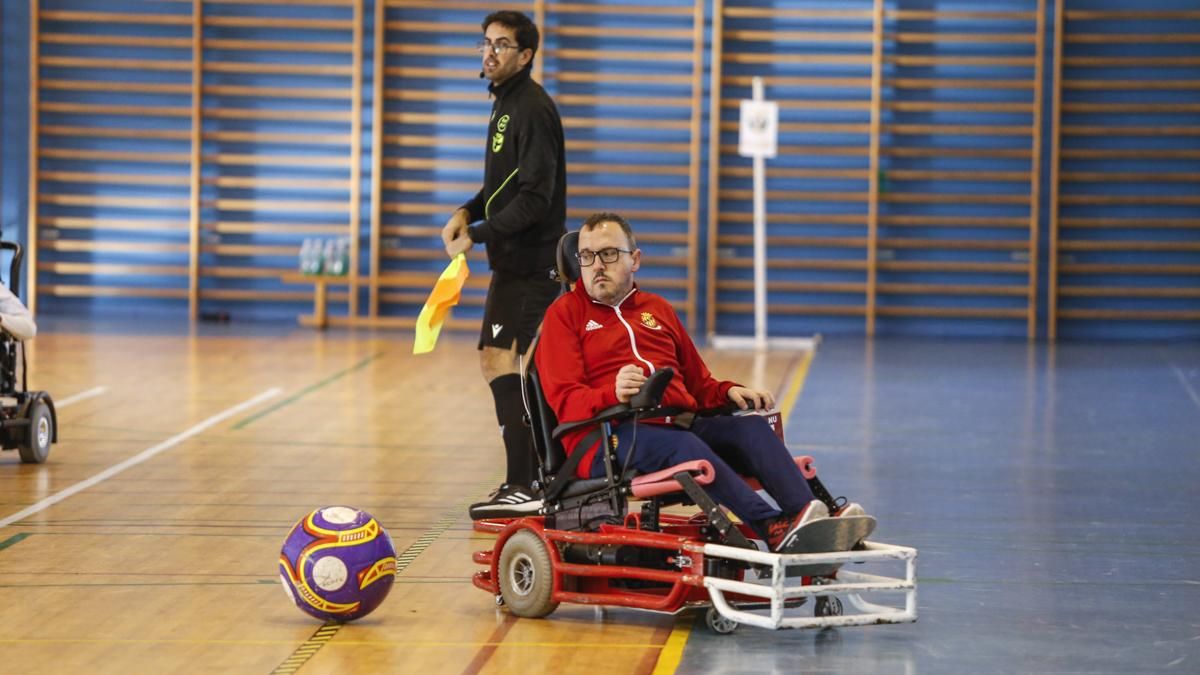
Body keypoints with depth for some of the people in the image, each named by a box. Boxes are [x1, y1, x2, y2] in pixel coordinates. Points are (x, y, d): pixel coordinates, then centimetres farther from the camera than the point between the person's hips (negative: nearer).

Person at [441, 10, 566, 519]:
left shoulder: (532, 109, -15)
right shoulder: (505, 104, 16)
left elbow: (534, 197, -22)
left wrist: (477, 236, -19)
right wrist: (467, 212, 7)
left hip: (529, 262, -10)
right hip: (514, 262, 10)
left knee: (499, 360, -15)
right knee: (499, 362, 13)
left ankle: (523, 489, -16)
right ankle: (527, 481, 22)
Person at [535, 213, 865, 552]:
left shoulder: (657, 309, 28)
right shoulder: (565, 313, 13)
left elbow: (700, 385, 33)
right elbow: (566, 401, -1)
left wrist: (730, 392, 10)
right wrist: (613, 394, -21)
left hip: (682, 423, 5)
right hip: (608, 436, -5)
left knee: (751, 426, -23)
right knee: (682, 444, -36)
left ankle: (811, 518, -43)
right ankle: (774, 528, -52)